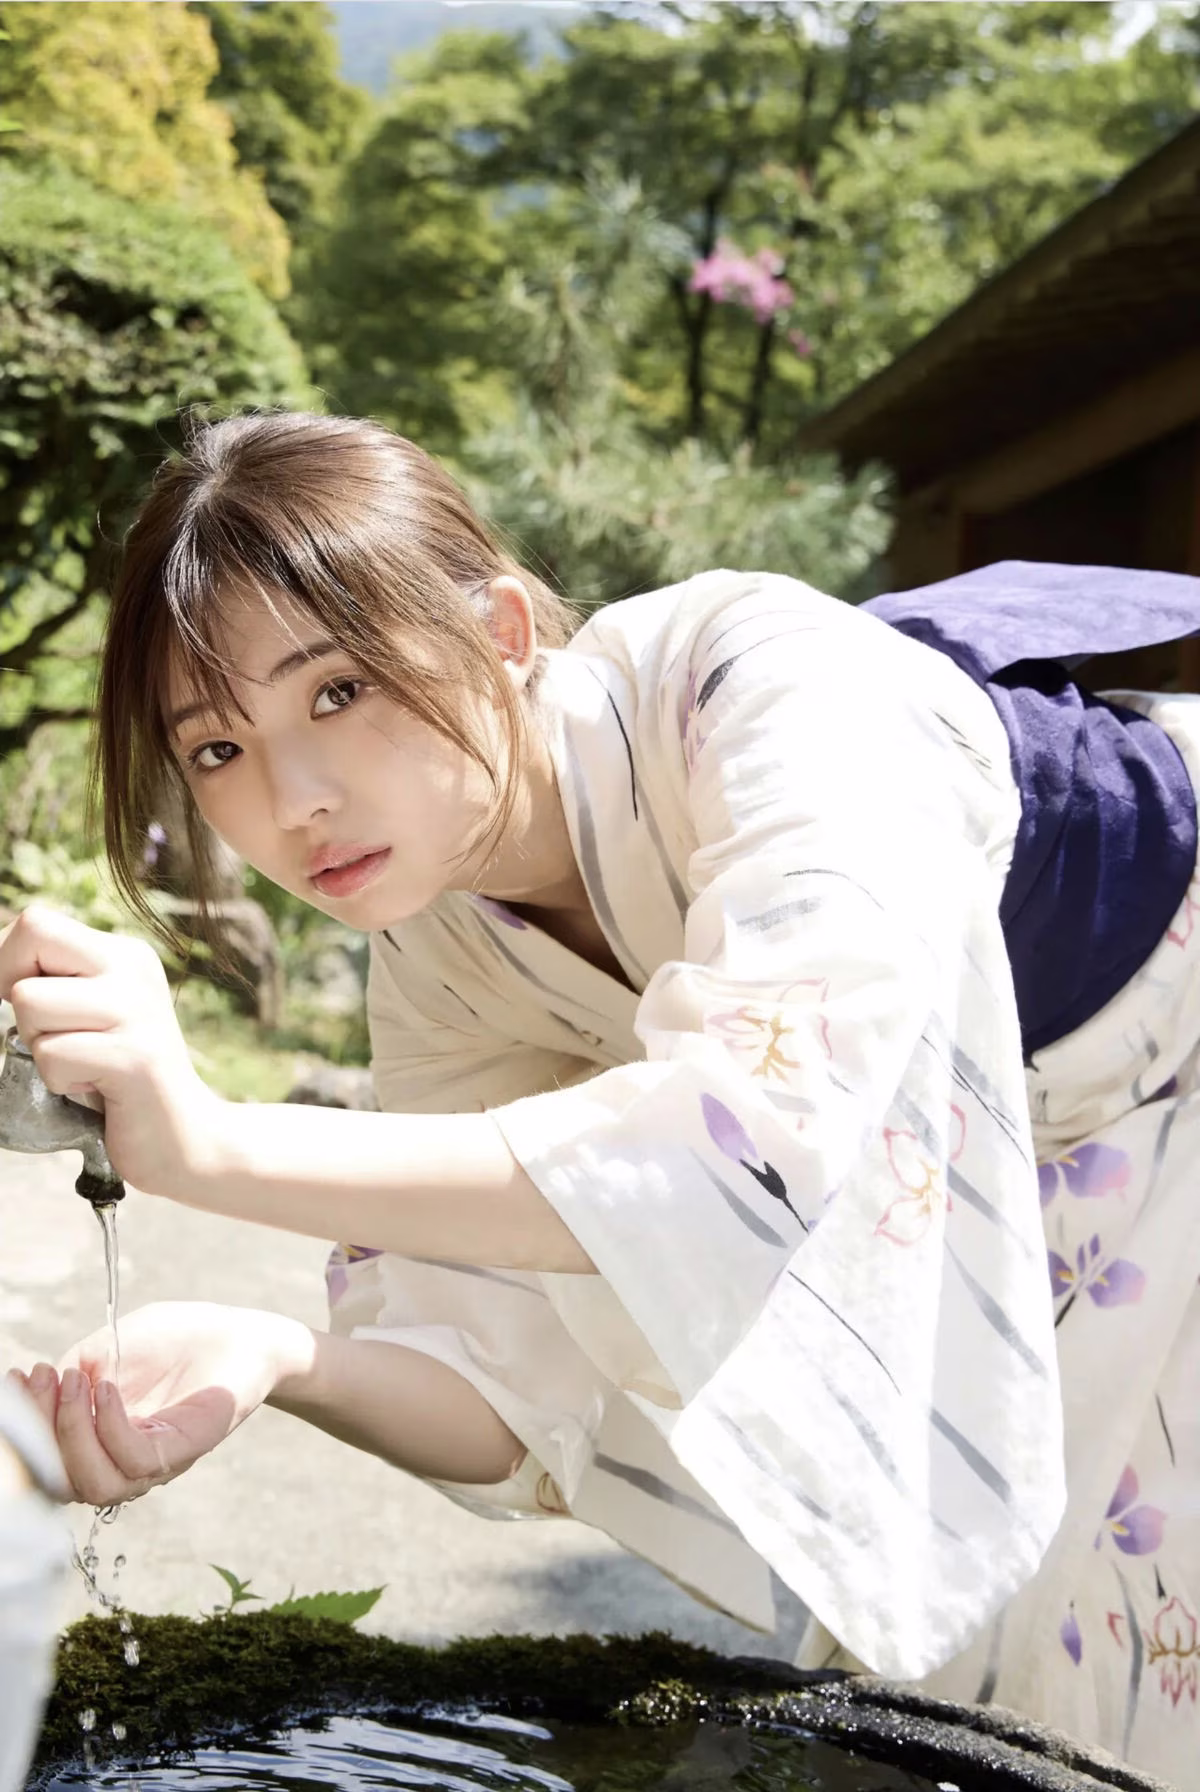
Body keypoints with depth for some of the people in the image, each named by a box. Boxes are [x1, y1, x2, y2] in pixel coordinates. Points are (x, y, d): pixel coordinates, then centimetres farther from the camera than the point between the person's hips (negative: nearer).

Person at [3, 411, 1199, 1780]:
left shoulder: (768, 682, -34)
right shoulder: (437, 965, -13)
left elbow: (757, 1127, -48)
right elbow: (532, 1386, -16)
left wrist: (210, 1145, -50)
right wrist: (273, 1360, -37)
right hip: (1019, 1183, 5)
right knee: (945, 1642, 10)